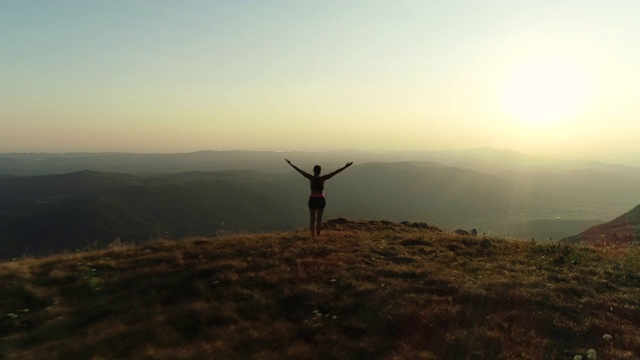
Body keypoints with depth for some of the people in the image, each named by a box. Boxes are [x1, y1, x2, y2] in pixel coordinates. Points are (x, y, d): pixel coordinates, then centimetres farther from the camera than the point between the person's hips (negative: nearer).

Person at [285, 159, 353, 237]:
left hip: (312, 200, 1)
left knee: (312, 219, 13)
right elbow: (335, 172, -13)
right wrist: (345, 166, -12)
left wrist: (290, 164, 7)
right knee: (319, 219, 9)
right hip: (320, 200, -1)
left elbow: (299, 170, -1)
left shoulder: (311, 178, -7)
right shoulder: (322, 178, -11)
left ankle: (312, 235, 16)